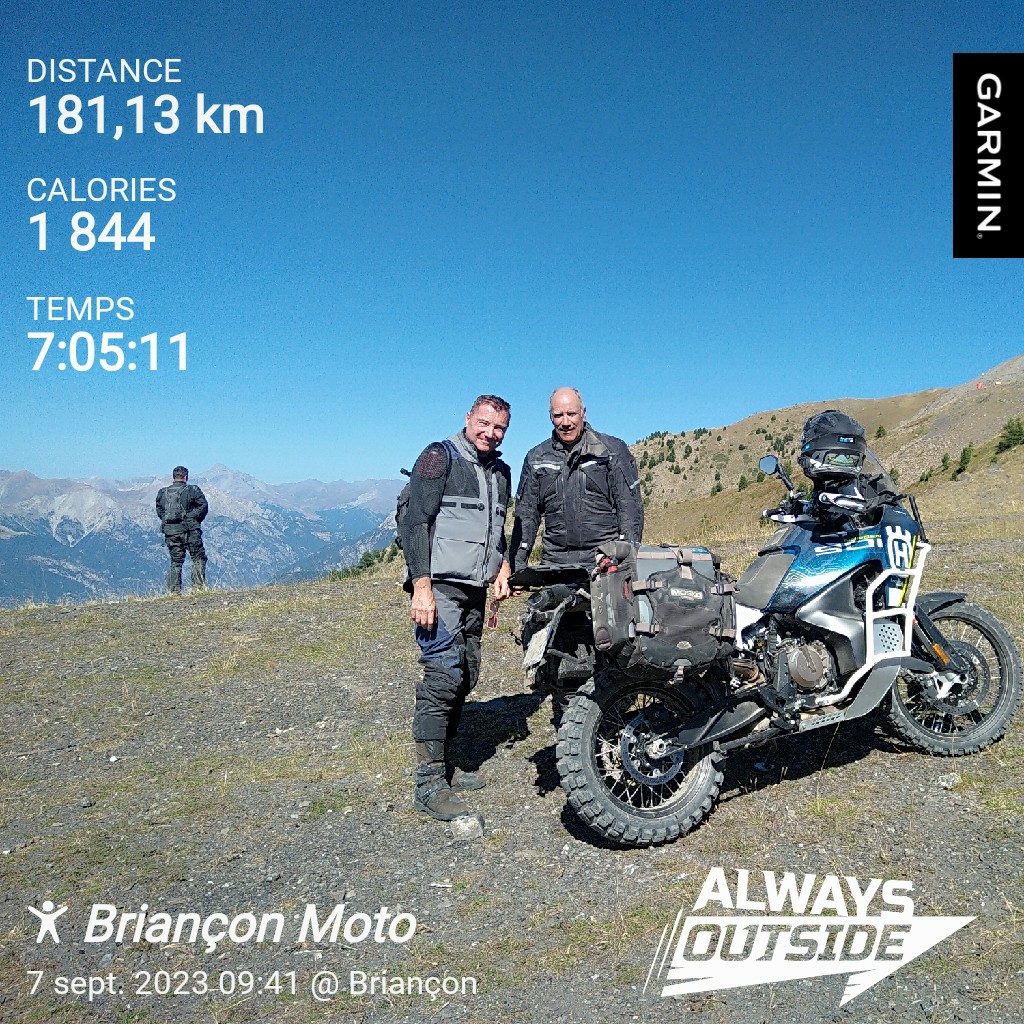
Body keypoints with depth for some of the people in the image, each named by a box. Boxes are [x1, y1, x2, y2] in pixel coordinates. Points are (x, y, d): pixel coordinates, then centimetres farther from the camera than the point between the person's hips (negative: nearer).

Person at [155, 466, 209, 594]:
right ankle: (198, 585, -2)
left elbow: (159, 511, 13)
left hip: (170, 531, 4)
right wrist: (196, 520, 8)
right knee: (198, 558, 6)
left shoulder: (163, 493, 9)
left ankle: (173, 590, 8)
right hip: (190, 530, -4)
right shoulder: (192, 490, -4)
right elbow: (203, 506, -6)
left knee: (176, 561, 11)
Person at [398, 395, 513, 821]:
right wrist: (422, 586, -20)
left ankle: (445, 765, 23)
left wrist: (502, 567, 10)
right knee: (444, 675, -14)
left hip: (475, 590, 8)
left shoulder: (501, 472, 17)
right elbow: (414, 522, -13)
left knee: (465, 678, 10)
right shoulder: (439, 457, -6)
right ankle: (429, 784, -8)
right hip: (439, 587, -8)